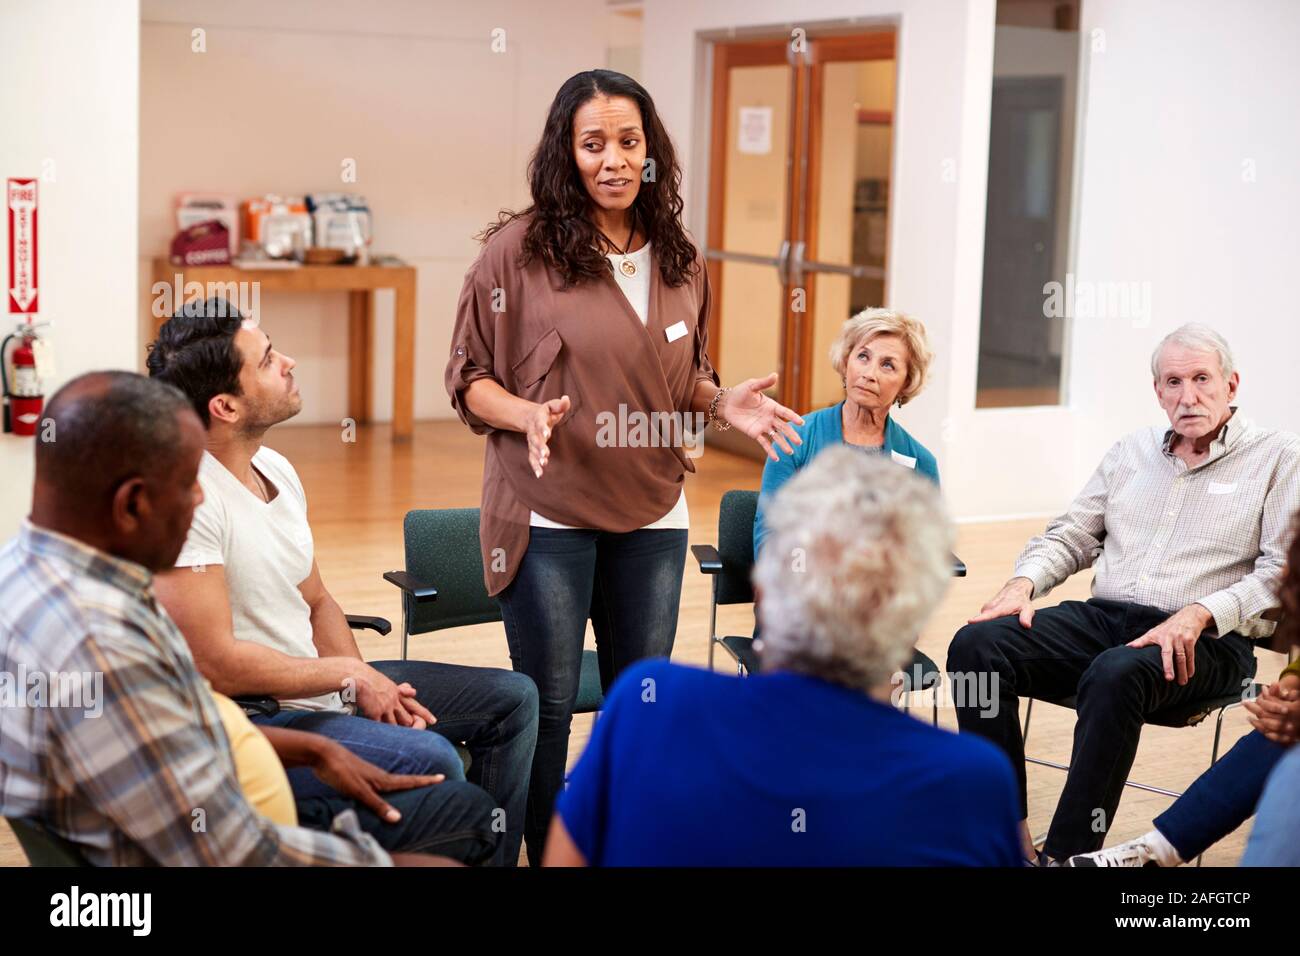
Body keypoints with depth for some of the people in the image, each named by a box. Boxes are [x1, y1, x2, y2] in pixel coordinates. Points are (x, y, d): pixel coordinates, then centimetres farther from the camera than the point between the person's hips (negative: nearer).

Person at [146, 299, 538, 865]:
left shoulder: (276, 470, 6)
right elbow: (215, 664, -25)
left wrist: (371, 687, -4)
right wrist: (350, 675, -13)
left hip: (316, 687, 10)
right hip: (247, 719, -10)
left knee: (511, 700, 9)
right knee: (428, 760, -31)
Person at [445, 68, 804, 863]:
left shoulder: (680, 261, 5)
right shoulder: (518, 248, -9)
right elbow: (468, 377, -5)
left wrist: (725, 402, -4)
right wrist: (528, 416, -23)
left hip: (653, 515, 4)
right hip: (548, 516, -4)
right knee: (548, 706, 5)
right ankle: (544, 854, 22)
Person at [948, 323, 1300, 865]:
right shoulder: (1132, 452, 20)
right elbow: (1070, 536, 22)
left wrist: (1199, 614, -21)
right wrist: (1024, 583, 0)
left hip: (1204, 641, -5)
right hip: (1103, 618, 5)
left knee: (1115, 675, -39)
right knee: (976, 646, -19)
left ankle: (1068, 852, -31)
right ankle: (1010, 838, -19)